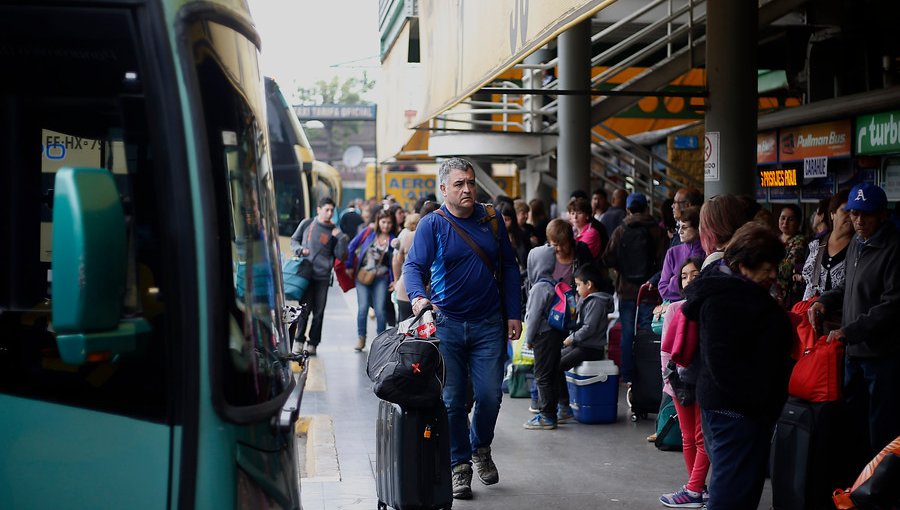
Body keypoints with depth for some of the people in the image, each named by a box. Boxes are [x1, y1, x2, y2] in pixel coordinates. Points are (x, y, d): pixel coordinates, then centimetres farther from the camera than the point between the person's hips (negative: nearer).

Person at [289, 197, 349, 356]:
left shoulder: (334, 231, 7)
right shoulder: (307, 224, 6)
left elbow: (341, 256, 5)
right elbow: (294, 240, 17)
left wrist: (341, 238, -8)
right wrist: (300, 249, -4)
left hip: (323, 277, 1)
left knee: (319, 311, 3)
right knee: (305, 308, -4)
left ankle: (313, 343, 11)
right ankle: (299, 341, 7)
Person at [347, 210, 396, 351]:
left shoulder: (393, 240, 0)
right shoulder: (368, 233, 1)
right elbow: (352, 247, 6)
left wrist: (395, 280, -8)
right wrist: (349, 266, 5)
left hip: (381, 278, 0)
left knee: (380, 310, -5)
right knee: (363, 308, -4)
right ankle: (361, 339, 12)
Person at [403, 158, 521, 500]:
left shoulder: (491, 220, 6)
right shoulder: (432, 224, -3)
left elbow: (508, 268, 11)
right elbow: (413, 265, -14)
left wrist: (513, 314, 6)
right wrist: (418, 296, -35)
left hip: (489, 324, 2)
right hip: (447, 322, -2)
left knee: (490, 395, 1)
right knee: (452, 400, 2)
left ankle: (481, 449, 29)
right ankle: (459, 466, 16)